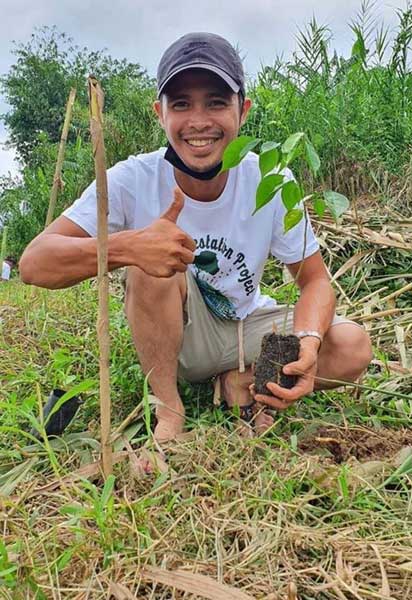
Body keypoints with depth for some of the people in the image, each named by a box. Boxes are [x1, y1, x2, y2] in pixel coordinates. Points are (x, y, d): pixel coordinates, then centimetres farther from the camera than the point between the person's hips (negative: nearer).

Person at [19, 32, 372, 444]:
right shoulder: (133, 181, -20)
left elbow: (315, 280, -10)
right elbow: (33, 264, -26)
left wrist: (308, 345, -32)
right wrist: (128, 246, -45)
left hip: (246, 328, 2)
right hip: (173, 336, -1)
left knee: (352, 349, -21)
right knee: (150, 261, -32)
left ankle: (241, 381, 3)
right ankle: (168, 409, -13)